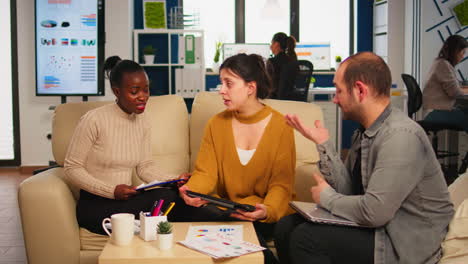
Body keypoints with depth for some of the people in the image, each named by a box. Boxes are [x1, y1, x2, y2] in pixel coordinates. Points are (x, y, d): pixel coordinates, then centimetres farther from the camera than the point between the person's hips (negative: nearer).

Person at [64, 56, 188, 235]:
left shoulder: (142, 123, 9)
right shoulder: (94, 120, -12)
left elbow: (145, 166, 11)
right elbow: (72, 168, -10)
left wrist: (172, 180, -9)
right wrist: (111, 191, -20)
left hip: (125, 200, 6)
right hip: (94, 205, -6)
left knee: (170, 194, -25)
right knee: (162, 199, -29)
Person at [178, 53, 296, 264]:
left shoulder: (281, 127, -6)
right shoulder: (216, 124, 4)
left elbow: (281, 183, -9)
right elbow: (205, 172, 0)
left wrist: (267, 210, -29)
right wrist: (192, 190, -24)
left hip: (268, 213, -3)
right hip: (226, 210, 4)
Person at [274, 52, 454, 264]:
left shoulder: (401, 136, -24)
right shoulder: (365, 131, 5)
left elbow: (374, 212, -28)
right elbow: (347, 189, 5)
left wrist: (326, 197, -11)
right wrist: (323, 143, -4)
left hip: (406, 243, -8)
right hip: (376, 225, 8)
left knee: (306, 238, -19)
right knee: (286, 227, 1)